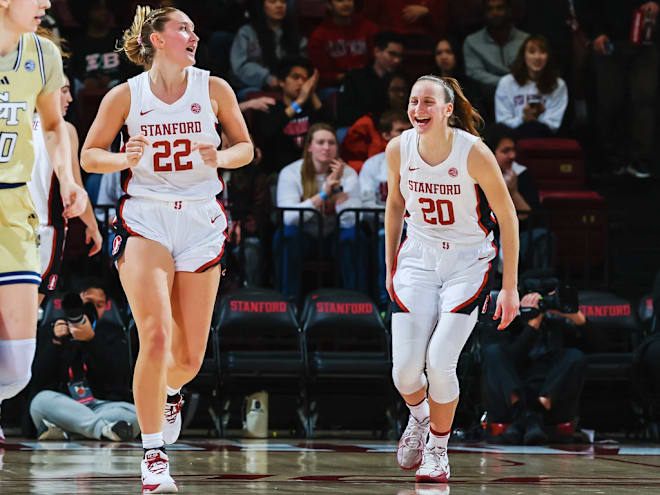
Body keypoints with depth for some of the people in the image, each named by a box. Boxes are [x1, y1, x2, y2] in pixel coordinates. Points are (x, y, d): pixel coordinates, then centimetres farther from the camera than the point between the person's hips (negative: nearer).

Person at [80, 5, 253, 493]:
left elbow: (246, 147, 10)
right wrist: (125, 159, -14)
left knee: (189, 355, 3)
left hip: (201, 222, 2)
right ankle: (154, 456, -9)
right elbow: (89, 155, 7)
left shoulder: (213, 89, 2)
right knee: (155, 337, -19)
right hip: (145, 219, -2)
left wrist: (221, 157, -11)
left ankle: (171, 390, 42)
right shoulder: (125, 96, -1)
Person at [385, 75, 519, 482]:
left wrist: (510, 287, -10)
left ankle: (438, 449, 10)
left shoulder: (473, 153, -19)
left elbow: (508, 218, -11)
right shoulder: (399, 149, -8)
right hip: (418, 260, 3)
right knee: (405, 369, -8)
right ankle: (418, 416, 29)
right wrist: (390, 267, 16)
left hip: (468, 264, -3)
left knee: (440, 362, -15)